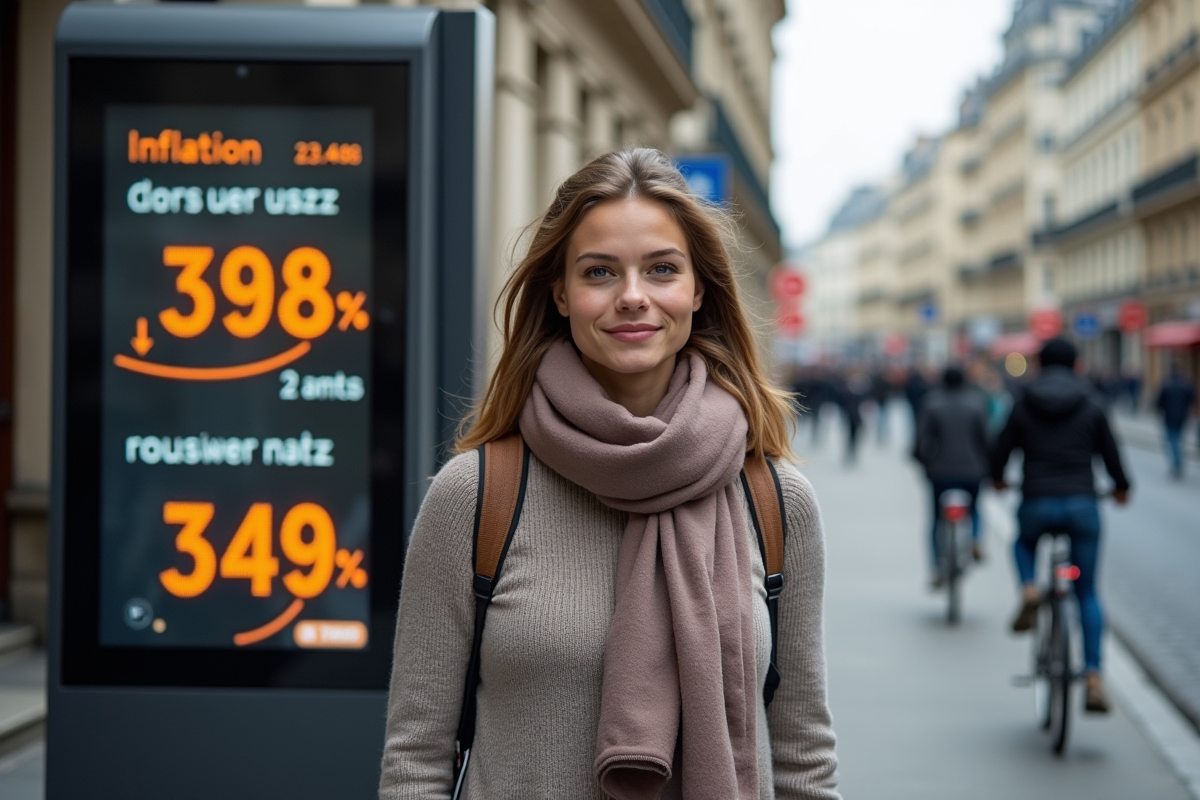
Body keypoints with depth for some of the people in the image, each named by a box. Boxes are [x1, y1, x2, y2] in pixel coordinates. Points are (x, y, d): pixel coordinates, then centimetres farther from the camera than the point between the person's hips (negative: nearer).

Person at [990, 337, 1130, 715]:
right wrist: (1121, 487, 31)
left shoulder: (1023, 407, 5)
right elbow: (1111, 454, 11)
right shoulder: (1091, 407, 6)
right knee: (1087, 592, 10)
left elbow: (1000, 451, 11)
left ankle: (1028, 590, 3)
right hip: (1082, 505, 0)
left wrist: (998, 479, 33)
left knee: (1023, 542, 35)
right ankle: (1094, 678, -1)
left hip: (1037, 503, 0)